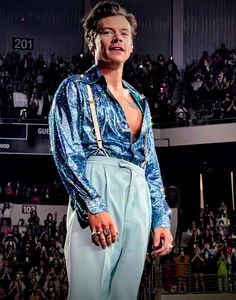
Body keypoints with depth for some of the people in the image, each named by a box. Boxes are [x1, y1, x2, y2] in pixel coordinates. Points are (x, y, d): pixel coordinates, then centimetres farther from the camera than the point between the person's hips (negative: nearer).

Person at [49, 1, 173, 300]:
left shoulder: (139, 101, 24)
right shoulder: (75, 88, 7)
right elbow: (65, 151, -6)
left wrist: (161, 219, 13)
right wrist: (93, 206, -19)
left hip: (139, 201, 6)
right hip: (96, 192, -6)